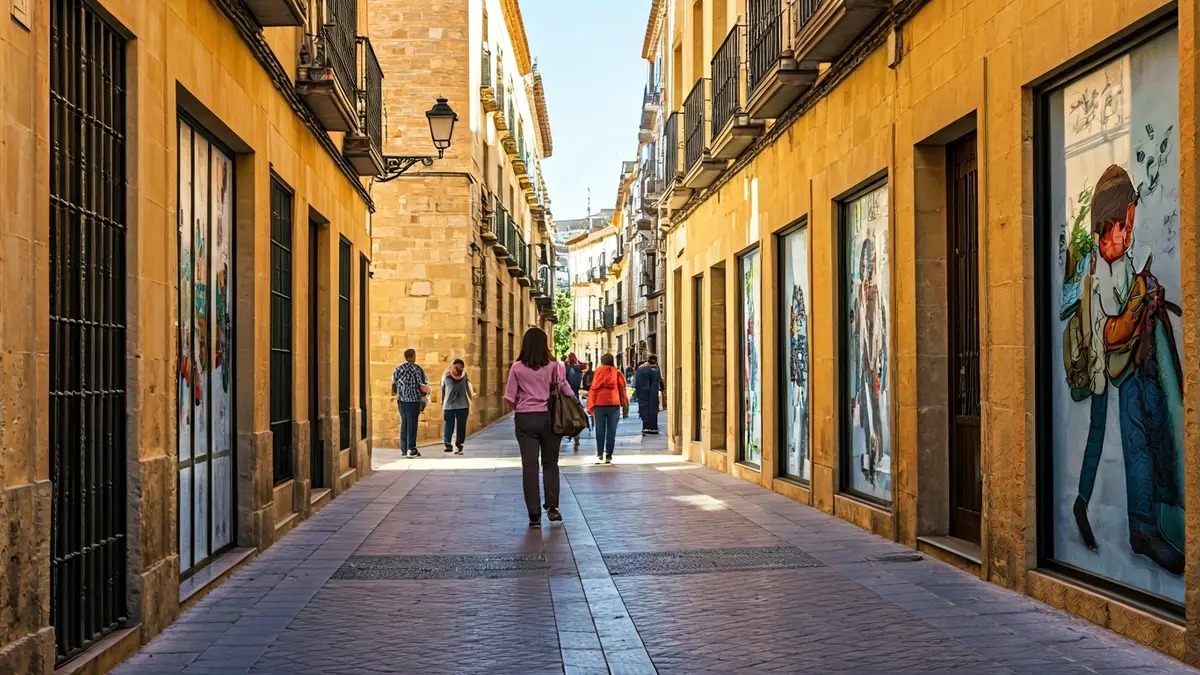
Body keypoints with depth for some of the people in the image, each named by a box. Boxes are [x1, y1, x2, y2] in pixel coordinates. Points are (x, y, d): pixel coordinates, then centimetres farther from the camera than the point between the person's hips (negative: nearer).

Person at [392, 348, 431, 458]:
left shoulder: (398, 369, 5)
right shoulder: (417, 369, -8)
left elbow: (394, 383, 10)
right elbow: (423, 386, -7)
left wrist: (394, 393, 29)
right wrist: (423, 394, 12)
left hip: (402, 399, 4)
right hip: (414, 399, -4)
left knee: (404, 423, 11)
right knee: (412, 423, -3)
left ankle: (404, 449, 12)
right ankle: (411, 448, -9)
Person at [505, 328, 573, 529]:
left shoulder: (517, 368, -4)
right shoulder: (554, 366, -5)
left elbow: (509, 398, -4)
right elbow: (567, 392, -10)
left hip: (525, 419, 0)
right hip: (548, 418, 0)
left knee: (529, 465, 3)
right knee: (550, 463, 17)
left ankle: (534, 515, 3)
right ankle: (552, 506, 10)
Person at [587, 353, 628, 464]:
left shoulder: (599, 371, 2)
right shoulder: (617, 372, 3)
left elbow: (593, 389, -2)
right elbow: (622, 388, 4)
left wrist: (590, 406, 1)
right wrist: (624, 401, 18)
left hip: (599, 404, 0)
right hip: (614, 404, 0)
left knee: (600, 430, 7)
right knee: (611, 430, 4)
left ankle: (600, 454, 6)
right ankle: (608, 455, 1)